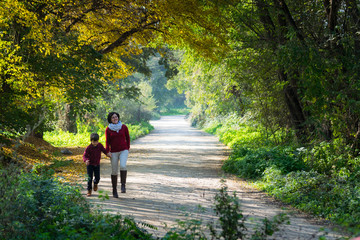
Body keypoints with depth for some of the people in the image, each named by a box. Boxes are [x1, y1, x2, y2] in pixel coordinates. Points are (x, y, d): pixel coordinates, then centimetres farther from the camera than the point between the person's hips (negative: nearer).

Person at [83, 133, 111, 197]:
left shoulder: (100, 145, -7)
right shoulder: (88, 148, -17)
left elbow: (104, 150, 1)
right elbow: (84, 156, -16)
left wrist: (107, 153, -21)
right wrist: (86, 160, -36)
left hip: (97, 164, 3)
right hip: (90, 164, -3)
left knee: (97, 178, 2)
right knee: (90, 178, -5)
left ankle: (95, 183, 38)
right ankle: (89, 190, 9)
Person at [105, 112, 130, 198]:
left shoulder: (124, 127, -1)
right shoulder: (108, 129, -1)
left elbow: (127, 138, 10)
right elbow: (107, 142, 2)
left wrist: (128, 149, 10)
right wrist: (107, 152, -9)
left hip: (123, 150, 0)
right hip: (114, 152, 1)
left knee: (123, 166, -27)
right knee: (114, 171, 2)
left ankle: (123, 185, -14)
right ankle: (114, 190, 15)